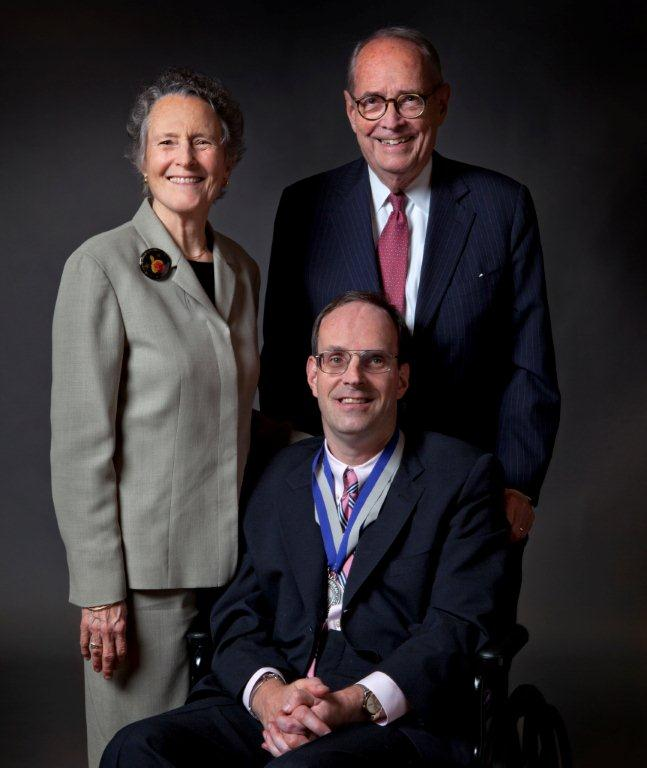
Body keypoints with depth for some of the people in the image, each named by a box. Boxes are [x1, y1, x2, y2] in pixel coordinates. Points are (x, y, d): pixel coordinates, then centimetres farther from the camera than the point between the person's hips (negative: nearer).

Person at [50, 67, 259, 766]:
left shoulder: (240, 268, 10)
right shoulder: (101, 266, -9)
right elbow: (79, 442, -11)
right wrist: (99, 590, -14)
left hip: (232, 561, 6)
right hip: (147, 564, -6)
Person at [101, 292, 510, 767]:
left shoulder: (464, 476, 6)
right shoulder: (278, 479, 18)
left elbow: (461, 624, -4)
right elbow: (238, 612, 11)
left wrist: (356, 703, -19)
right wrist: (267, 691, -12)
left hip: (400, 723, -4)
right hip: (268, 713, 4)